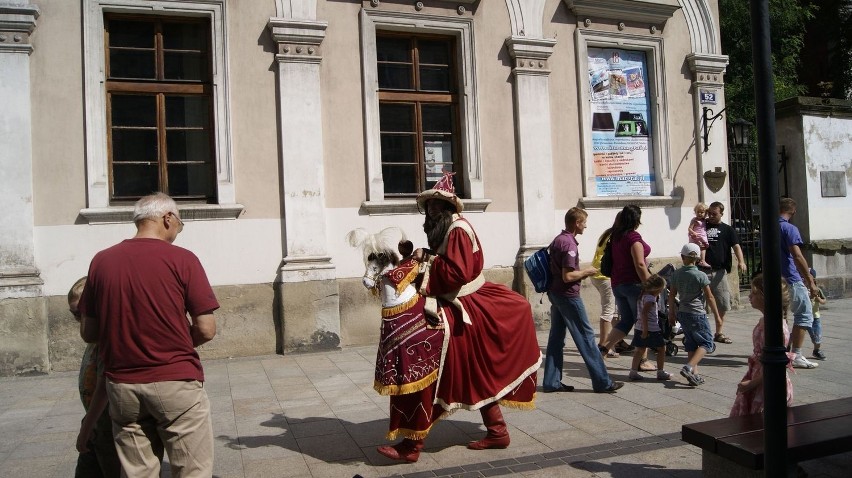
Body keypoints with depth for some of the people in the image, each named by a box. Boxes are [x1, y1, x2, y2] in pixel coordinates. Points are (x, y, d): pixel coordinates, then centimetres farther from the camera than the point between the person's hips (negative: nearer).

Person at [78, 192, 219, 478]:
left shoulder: (101, 261, 2)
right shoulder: (182, 259, -8)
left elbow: (88, 333, 8)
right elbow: (206, 330, -9)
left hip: (121, 386, 4)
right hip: (176, 383, -4)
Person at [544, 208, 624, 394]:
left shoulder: (558, 240, 12)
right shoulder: (569, 244, -19)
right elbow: (567, 276, -24)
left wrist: (582, 273, 14)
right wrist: (586, 272, -9)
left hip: (555, 293, 10)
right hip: (568, 296, -10)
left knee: (556, 337, 10)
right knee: (586, 337, -2)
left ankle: (551, 382, 13)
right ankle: (602, 382, 6)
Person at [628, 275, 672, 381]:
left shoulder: (642, 295, 12)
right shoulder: (650, 298, -17)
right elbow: (644, 312, -25)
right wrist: (645, 329, -25)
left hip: (640, 328, 8)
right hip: (652, 329, -8)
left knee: (640, 349, 11)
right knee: (661, 348, 8)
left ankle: (633, 371, 9)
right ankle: (661, 372, 13)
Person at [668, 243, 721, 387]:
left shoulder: (676, 274, 2)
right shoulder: (701, 275, -11)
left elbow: (672, 295, 7)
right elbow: (709, 297, -7)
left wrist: (671, 313, 17)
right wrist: (717, 315, 3)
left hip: (682, 313, 6)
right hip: (697, 314, -5)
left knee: (691, 344, 14)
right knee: (707, 343, 2)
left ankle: (694, 374, 14)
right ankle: (689, 367, -16)